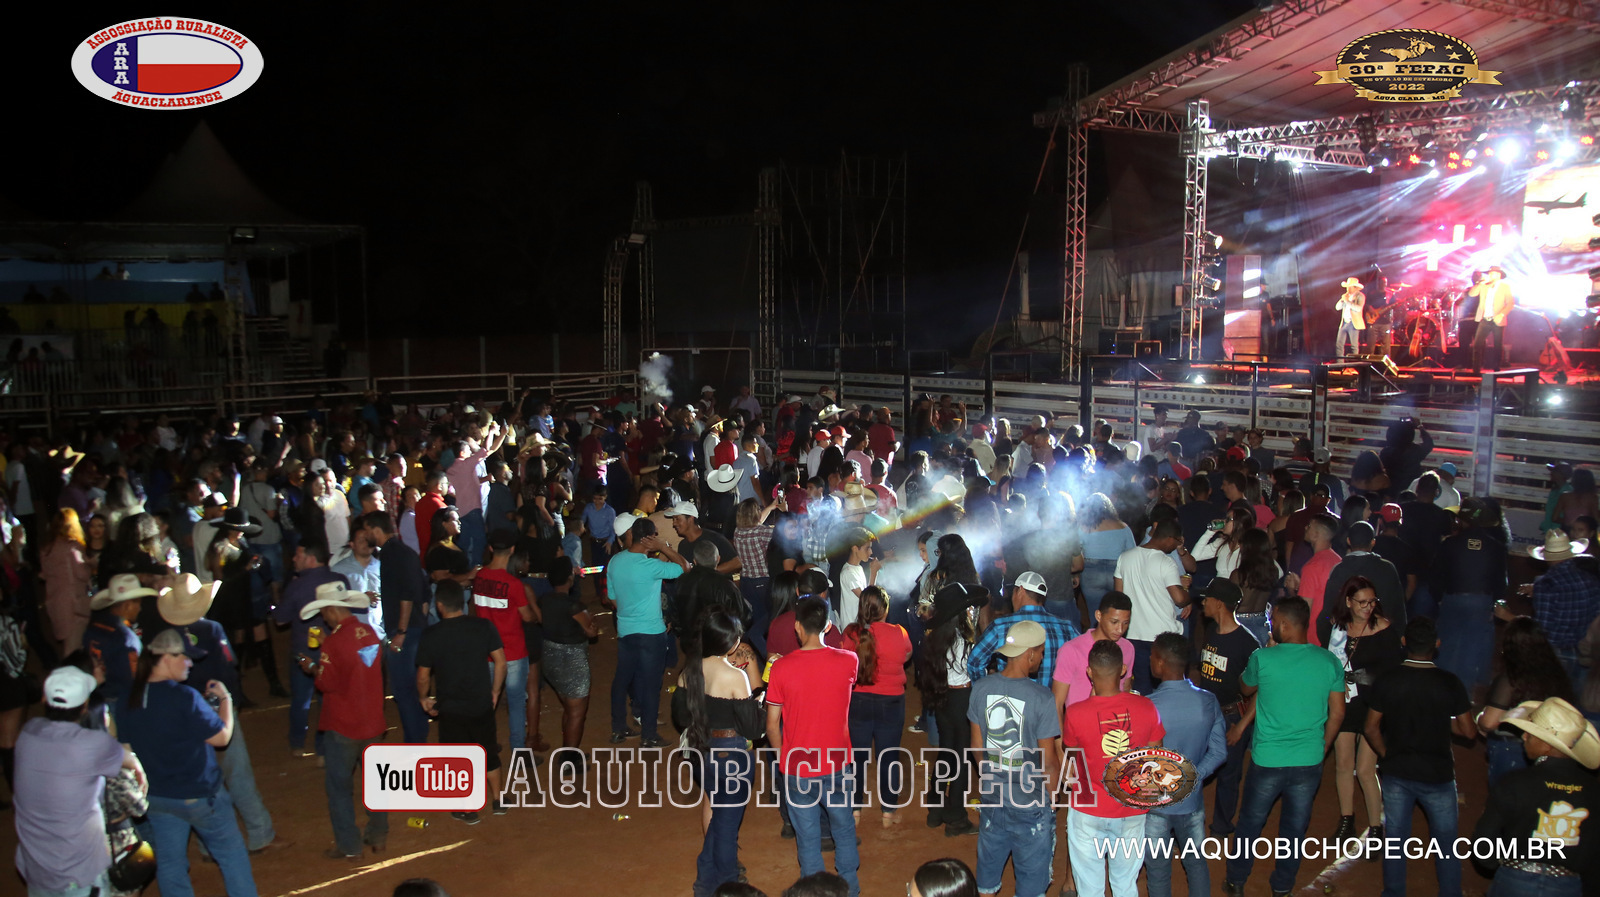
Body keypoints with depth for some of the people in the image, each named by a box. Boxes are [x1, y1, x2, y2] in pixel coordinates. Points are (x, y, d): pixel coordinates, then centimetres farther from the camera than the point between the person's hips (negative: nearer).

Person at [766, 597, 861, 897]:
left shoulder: (781, 667, -15)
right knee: (844, 830, 21)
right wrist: (824, 640, 12)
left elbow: (772, 723, -8)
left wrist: (783, 758, 7)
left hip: (797, 769, -1)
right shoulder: (848, 661, -11)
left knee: (807, 837, 13)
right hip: (836, 767, 2)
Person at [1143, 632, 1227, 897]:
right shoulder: (1208, 702, -10)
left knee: (1158, 870, 14)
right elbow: (1219, 752, -4)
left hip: (1154, 803, -3)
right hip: (1191, 800, 4)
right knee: (1196, 863, 23)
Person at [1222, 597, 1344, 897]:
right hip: (1309, 761, 2)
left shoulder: (1263, 658, -13)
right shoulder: (1330, 662, -5)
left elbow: (1246, 689, 7)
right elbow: (1338, 713, 2)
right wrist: (1322, 747, 15)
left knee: (1250, 822, 16)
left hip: (1267, 760, -2)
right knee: (1295, 827, 18)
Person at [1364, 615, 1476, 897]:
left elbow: (1370, 729, -4)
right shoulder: (1450, 683, -14)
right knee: (1446, 842, 15)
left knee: (1395, 838, 14)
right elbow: (1469, 731, -8)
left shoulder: (1386, 682, -10)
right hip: (1437, 774, -1)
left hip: (1396, 772, 1)